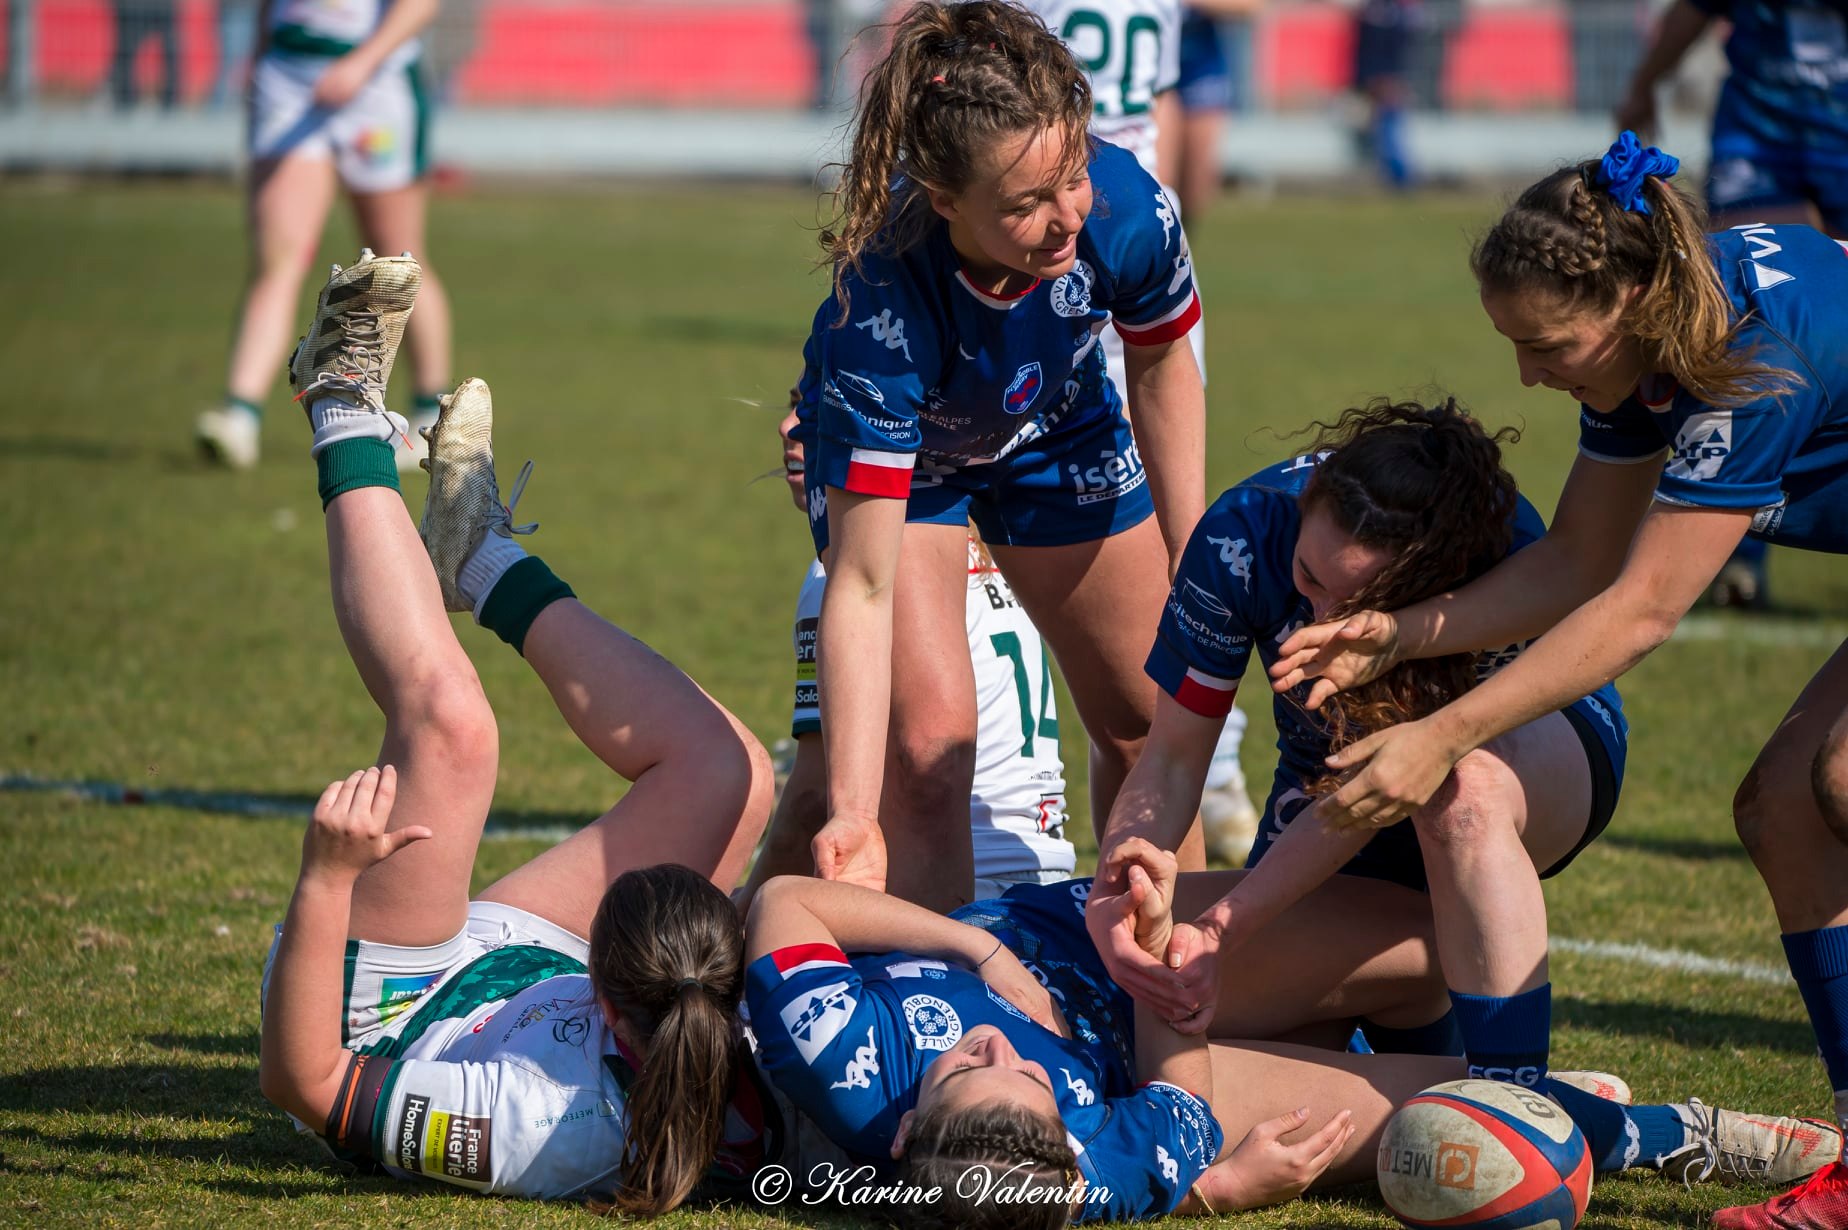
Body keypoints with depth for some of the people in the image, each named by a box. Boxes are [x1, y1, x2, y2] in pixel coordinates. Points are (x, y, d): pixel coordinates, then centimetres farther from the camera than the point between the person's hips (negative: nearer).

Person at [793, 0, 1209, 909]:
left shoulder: (1127, 209, -35)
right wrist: (852, 815, -50)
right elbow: (863, 585, -43)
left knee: (1149, 730, 11)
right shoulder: (881, 312, -45)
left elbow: (1160, 365, -10)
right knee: (930, 749, -21)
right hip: (890, 453, -4)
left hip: (1058, 430, 4)